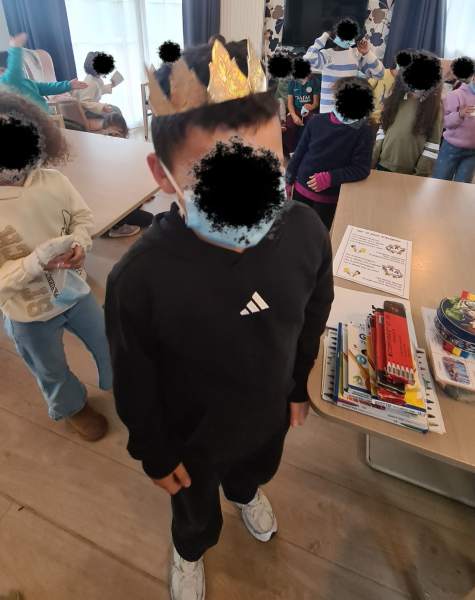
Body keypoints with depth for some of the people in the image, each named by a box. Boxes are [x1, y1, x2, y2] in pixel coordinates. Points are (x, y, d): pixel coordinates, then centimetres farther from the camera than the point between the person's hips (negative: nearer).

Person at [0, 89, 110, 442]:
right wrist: (37, 264, -34)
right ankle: (74, 407, 54)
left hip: (76, 291, 3)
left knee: (107, 343, 24)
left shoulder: (51, 180, -15)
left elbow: (83, 216, -1)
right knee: (53, 372, 22)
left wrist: (80, 244, -20)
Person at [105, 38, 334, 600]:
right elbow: (135, 385, -18)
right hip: (193, 438, -2)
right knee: (196, 508, 32)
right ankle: (190, 551, 71)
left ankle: (244, 491, 78)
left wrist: (299, 386, 6)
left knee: (257, 468, 38)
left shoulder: (305, 232, -27)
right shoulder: (140, 279, -37)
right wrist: (155, 454, -4)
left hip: (269, 414, 3)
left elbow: (311, 318, -7)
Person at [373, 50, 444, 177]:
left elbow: (433, 143, -7)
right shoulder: (397, 98, 6)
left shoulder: (435, 107, -4)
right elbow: (383, 126, 9)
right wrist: (374, 158, 3)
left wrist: (423, 173, -12)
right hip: (384, 163, 4)